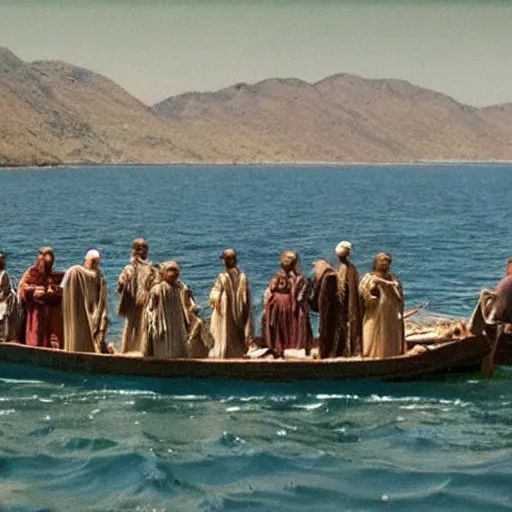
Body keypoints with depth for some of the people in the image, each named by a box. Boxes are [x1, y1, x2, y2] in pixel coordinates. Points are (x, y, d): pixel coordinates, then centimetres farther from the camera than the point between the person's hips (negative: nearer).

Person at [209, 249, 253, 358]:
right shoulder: (243, 277, 0)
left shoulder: (222, 277, -11)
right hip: (240, 316, 4)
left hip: (225, 316, -4)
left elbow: (214, 297, -9)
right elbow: (248, 301, 2)